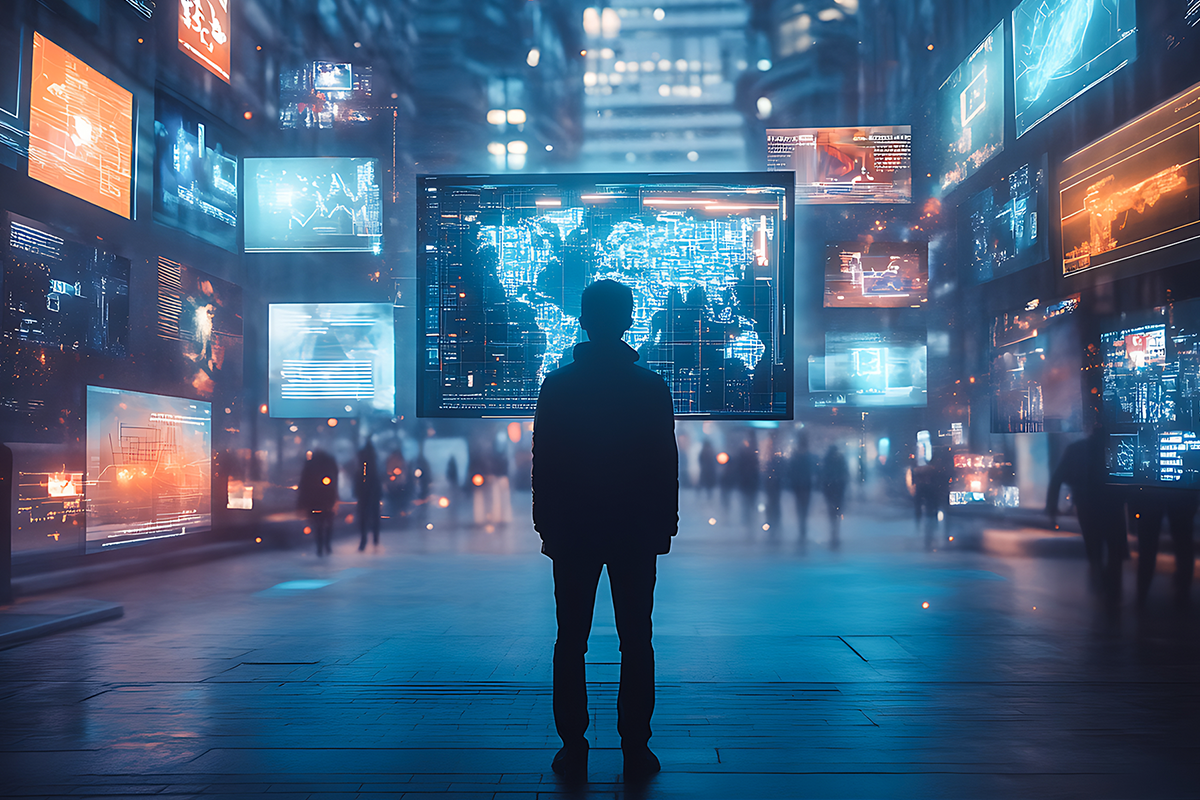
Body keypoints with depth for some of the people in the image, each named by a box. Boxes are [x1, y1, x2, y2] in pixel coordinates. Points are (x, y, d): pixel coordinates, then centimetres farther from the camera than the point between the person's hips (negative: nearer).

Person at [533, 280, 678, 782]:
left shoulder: (556, 386, -3)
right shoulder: (651, 388, -3)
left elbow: (541, 465, -1)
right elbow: (668, 467, 0)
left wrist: (546, 525, 6)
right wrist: (664, 525, 9)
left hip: (571, 533, 0)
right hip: (636, 533, 0)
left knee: (570, 643, 7)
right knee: (635, 643, 7)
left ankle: (573, 749, 10)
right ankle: (635, 750, 9)